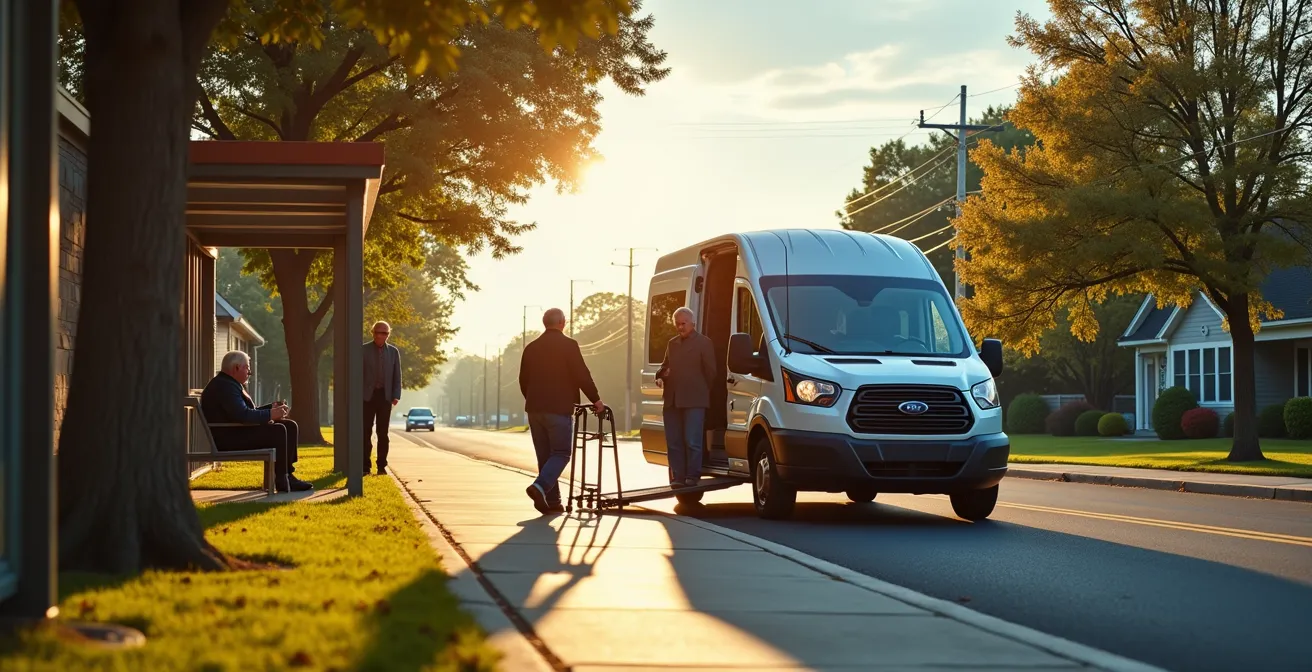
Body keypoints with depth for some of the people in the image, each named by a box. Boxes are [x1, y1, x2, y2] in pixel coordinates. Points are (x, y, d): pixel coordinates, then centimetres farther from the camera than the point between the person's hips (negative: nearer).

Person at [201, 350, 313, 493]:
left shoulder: (231, 384, 19)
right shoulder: (224, 386, -18)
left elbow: (249, 411, 22)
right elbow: (243, 415, -29)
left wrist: (272, 407, 7)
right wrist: (270, 414, -20)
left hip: (238, 432, 12)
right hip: (227, 439, -12)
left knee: (290, 426, 5)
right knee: (278, 431, -24)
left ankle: (287, 475, 2)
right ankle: (281, 481, -19)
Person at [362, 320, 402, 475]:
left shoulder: (393, 351, 7)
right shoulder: (363, 350, 1)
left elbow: (397, 375, 8)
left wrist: (396, 396, -3)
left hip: (385, 396, 1)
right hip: (367, 396, -1)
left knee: (383, 433, 1)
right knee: (366, 432, -2)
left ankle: (382, 466, 4)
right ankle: (365, 466, 1)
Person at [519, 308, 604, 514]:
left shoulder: (531, 347, 11)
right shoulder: (568, 345, -6)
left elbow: (523, 380, 15)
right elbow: (582, 375, -9)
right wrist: (596, 400, 2)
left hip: (535, 409, 6)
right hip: (558, 408, -6)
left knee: (545, 455, 11)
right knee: (561, 453, -2)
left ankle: (552, 501, 9)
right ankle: (540, 487, -24)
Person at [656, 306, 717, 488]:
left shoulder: (704, 343, 1)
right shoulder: (672, 344, 20)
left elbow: (711, 372, 1)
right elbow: (665, 366, 26)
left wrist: (701, 392, 2)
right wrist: (661, 376, 5)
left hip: (694, 401, -6)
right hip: (672, 400, 6)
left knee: (692, 441, -8)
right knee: (673, 442, 4)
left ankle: (692, 476, -2)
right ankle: (678, 477, 7)